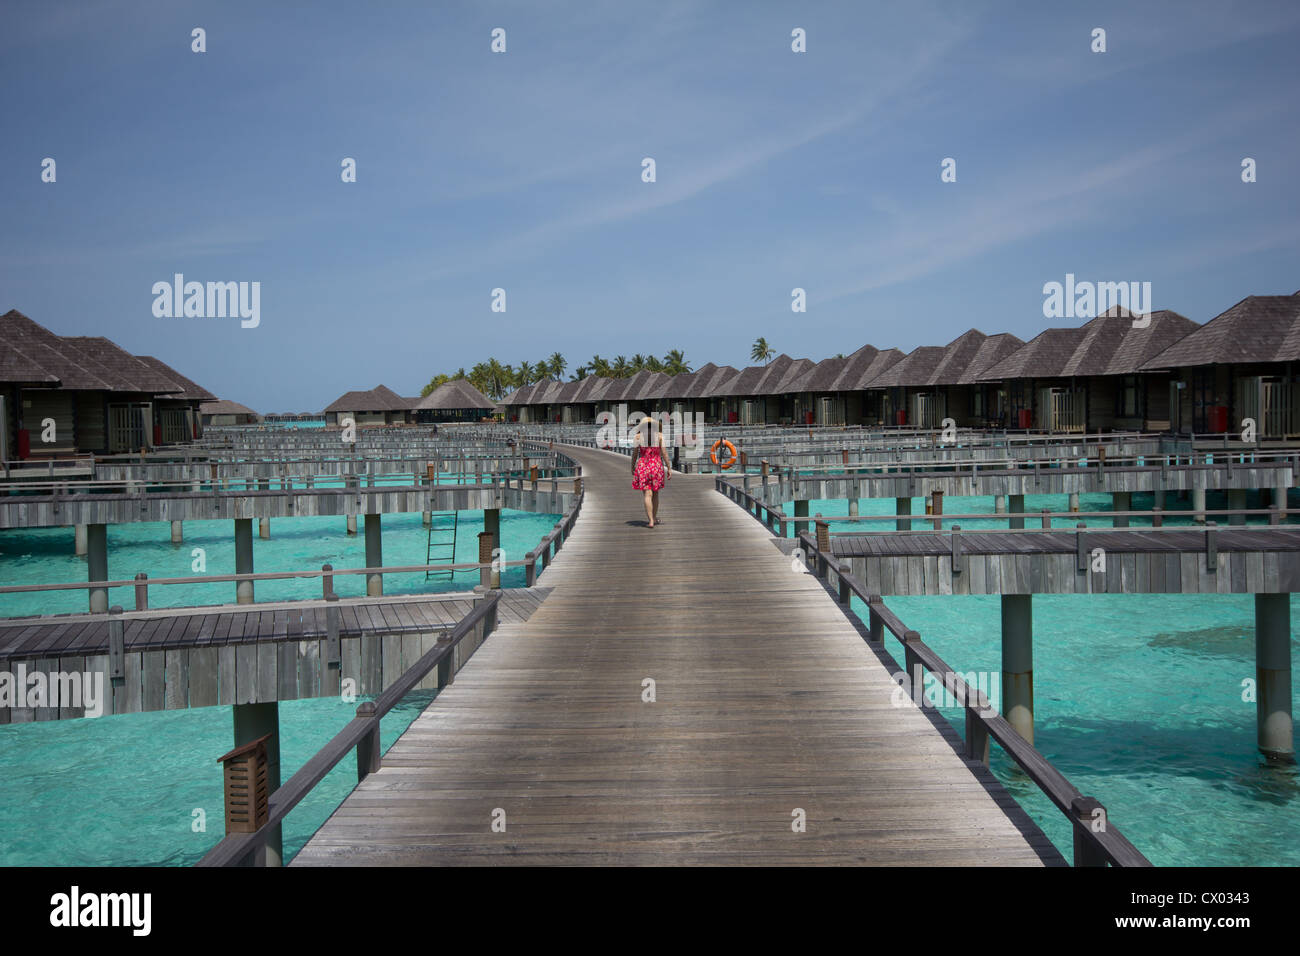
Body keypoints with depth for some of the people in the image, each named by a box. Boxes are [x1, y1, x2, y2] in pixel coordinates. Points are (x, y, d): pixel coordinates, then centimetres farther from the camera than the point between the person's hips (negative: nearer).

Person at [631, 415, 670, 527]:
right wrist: (669, 468, 2)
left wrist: (632, 467, 15)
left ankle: (650, 521, -12)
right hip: (657, 465, 1)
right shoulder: (659, 435, 0)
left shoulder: (638, 436, 0)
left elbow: (635, 453, 3)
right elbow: (664, 453, -2)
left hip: (643, 466, -1)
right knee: (655, 493, 17)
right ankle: (654, 517, 28)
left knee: (648, 494, -3)